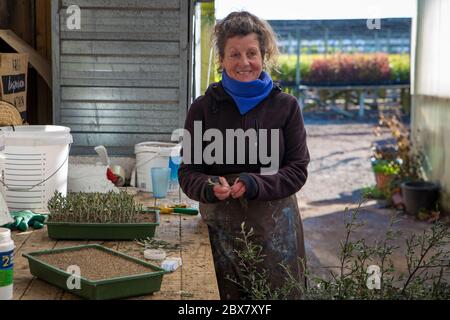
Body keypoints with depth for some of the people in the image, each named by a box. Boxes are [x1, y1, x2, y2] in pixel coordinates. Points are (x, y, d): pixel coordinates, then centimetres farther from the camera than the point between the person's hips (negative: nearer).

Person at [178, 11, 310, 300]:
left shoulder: (285, 105, 2)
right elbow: (188, 172, 4)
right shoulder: (203, 107, 2)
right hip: (221, 227, 0)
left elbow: (298, 168, 0)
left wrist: (256, 184, -17)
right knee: (227, 297, 3)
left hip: (275, 226, 0)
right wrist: (209, 188, -19)